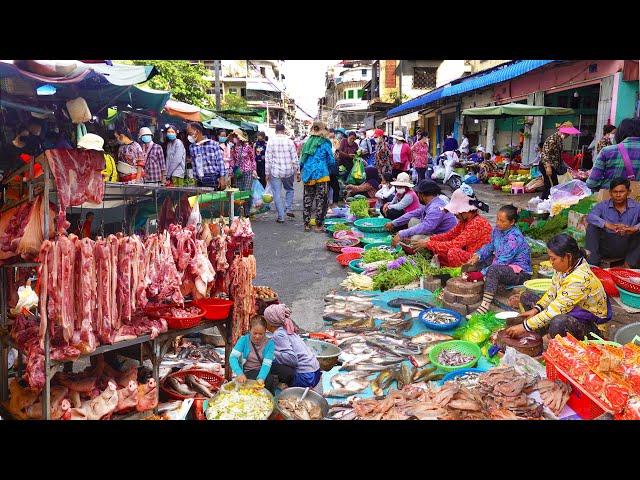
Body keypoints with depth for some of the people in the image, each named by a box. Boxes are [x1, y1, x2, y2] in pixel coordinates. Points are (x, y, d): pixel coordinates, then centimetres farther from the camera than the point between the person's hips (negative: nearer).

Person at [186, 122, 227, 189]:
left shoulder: (213, 144, -2)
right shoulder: (191, 147, 10)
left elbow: (220, 162, -3)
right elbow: (193, 165, 14)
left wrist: (222, 178, -8)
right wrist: (194, 178, 10)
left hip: (214, 181, -4)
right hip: (200, 182, 4)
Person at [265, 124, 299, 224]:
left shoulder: (271, 142, -4)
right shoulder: (289, 141, -3)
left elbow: (267, 159, -3)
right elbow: (294, 158, 0)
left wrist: (267, 173, 3)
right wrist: (297, 171, 8)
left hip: (275, 172, -1)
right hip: (288, 171, 1)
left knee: (277, 194, 4)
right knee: (289, 189, 25)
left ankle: (281, 217, 5)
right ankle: (289, 209, 15)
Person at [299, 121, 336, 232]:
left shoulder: (307, 143, 8)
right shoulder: (324, 143, -4)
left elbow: (301, 160, 11)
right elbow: (331, 161, -2)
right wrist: (328, 169, 16)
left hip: (307, 175, 5)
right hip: (321, 175, -5)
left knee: (307, 199, 12)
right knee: (321, 199, 2)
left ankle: (306, 224, 17)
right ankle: (318, 225, 2)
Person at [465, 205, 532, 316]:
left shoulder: (514, 237, -26)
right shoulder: (498, 229, 0)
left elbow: (502, 262, -28)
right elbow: (490, 246, 15)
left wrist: (481, 274, -29)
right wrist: (477, 256, -4)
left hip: (521, 272, -10)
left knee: (493, 271, -36)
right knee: (479, 261, 6)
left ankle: (485, 306, -37)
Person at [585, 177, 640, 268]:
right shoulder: (603, 206, 0)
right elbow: (590, 217, -22)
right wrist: (607, 225, -40)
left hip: (628, 249, 0)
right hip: (606, 248, 0)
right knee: (591, 226, -20)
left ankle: (629, 265, -20)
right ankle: (592, 263, -24)